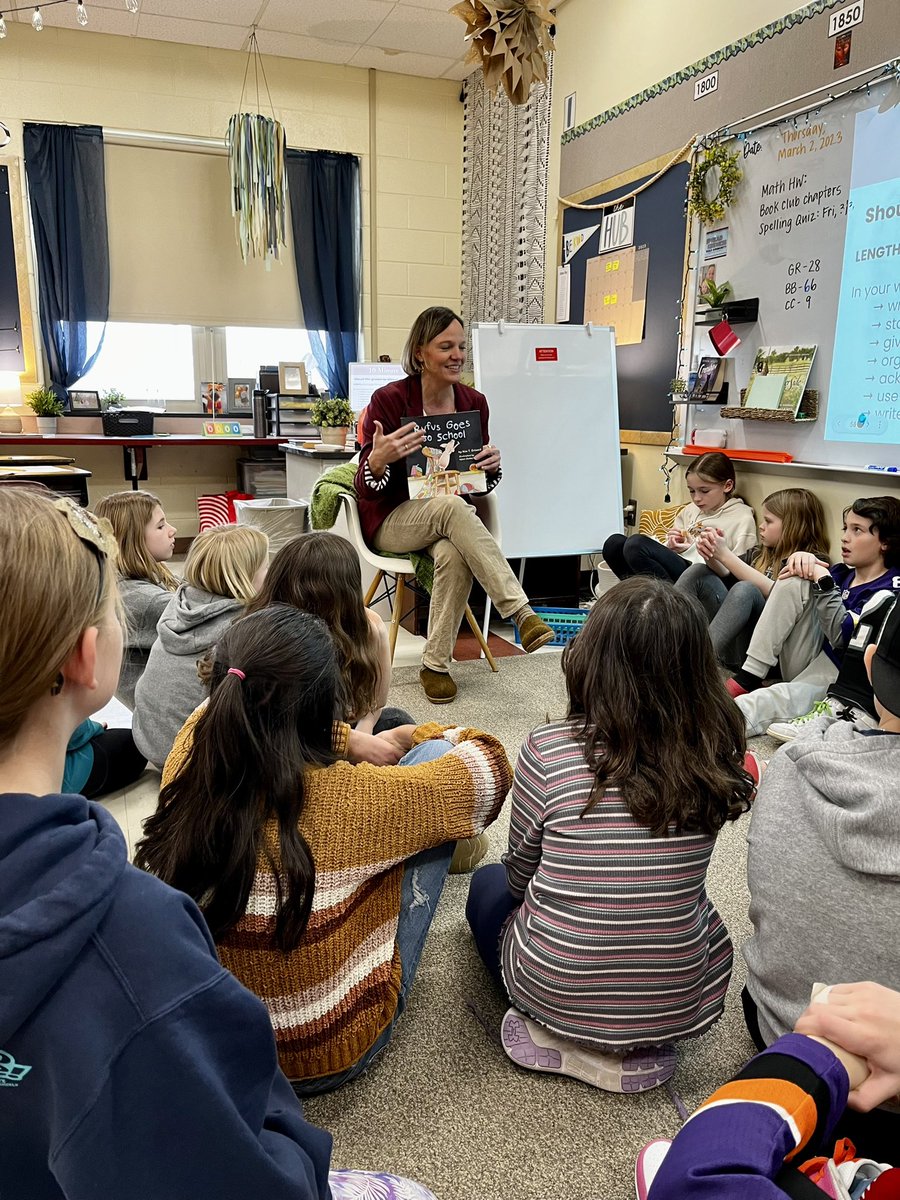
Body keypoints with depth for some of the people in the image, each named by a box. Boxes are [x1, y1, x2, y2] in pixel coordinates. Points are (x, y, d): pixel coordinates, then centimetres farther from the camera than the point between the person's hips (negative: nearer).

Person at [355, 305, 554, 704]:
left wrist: (491, 465, -11)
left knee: (455, 556, -34)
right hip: (392, 521, -3)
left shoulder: (473, 402, 3)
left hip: (449, 519, 3)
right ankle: (521, 613, -38)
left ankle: (436, 665, -21)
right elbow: (367, 489, -12)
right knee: (451, 506, -37)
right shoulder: (389, 399, -11)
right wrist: (379, 457, -34)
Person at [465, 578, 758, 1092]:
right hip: (682, 1006, 3)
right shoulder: (719, 760, -13)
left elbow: (519, 874, -2)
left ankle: (560, 1036, 13)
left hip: (553, 993, -2)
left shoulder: (548, 749, -20)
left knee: (489, 883, 27)